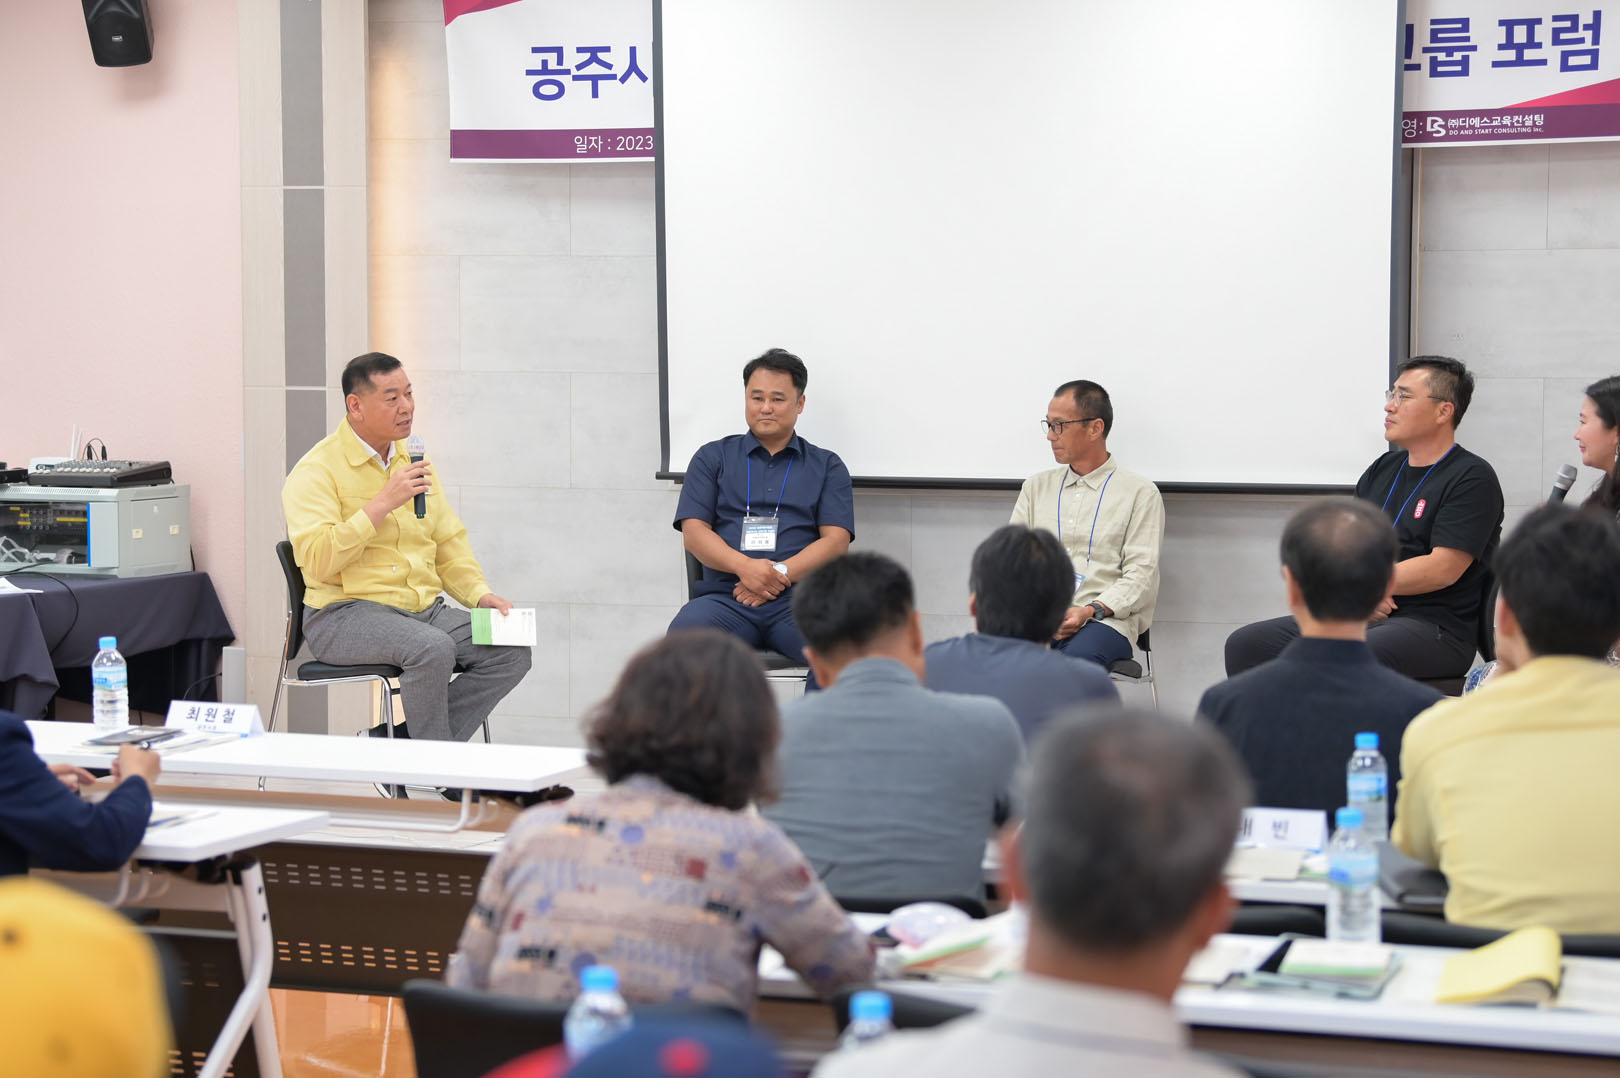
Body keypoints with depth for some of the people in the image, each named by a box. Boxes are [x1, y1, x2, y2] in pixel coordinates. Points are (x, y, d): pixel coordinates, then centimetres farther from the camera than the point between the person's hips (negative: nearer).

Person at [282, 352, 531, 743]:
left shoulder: (413, 460, 16)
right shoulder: (317, 471, -7)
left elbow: (449, 544, 23)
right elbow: (317, 560, -21)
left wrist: (480, 594, 5)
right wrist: (383, 503, -23)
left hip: (425, 608, 7)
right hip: (343, 615, -7)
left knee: (511, 652, -14)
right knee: (434, 648, -35)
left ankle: (399, 742, -9)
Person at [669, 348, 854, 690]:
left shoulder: (827, 466, 19)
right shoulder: (713, 458, 20)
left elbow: (836, 540, 7)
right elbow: (693, 532, 9)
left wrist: (780, 573, -10)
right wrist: (744, 566, -11)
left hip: (798, 598, 0)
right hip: (725, 596, 0)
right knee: (684, 634, -35)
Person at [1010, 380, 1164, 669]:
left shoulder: (1140, 493, 8)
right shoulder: (1036, 487, 22)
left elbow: (1141, 574, -1)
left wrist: (1091, 611, -17)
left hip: (1105, 618, -3)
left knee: (1075, 661, -39)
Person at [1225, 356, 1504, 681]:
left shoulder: (1472, 478, -5)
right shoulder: (1382, 470, 19)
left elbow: (1443, 568, -16)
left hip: (1435, 628, -8)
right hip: (1364, 617, 8)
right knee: (1245, 644, -7)